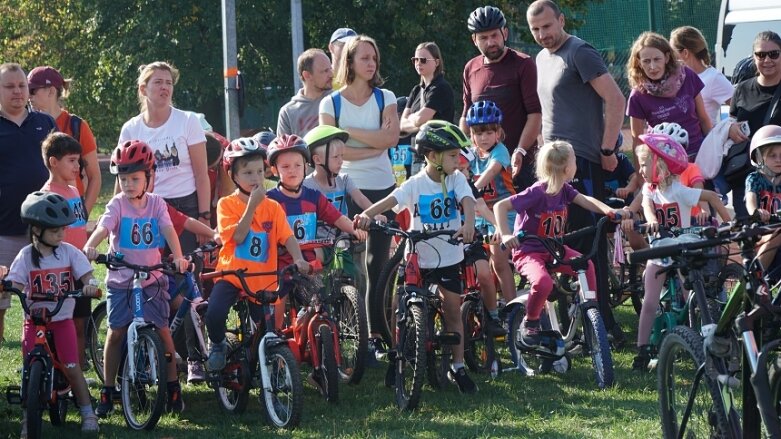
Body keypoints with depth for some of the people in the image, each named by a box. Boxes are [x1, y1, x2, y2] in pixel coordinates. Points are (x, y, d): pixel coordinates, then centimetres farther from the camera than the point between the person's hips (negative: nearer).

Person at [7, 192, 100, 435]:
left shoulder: (69, 252, -2)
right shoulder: (26, 256, -6)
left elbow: (86, 275, -6)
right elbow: (15, 284, -12)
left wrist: (89, 284, -28)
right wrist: (9, 288, -35)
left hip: (62, 319, 0)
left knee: (72, 367, -6)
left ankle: (88, 414, 6)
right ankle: (28, 418, 7)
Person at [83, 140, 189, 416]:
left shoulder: (156, 203, 1)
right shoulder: (118, 204, -4)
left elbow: (168, 230, -11)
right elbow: (103, 227, -21)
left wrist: (178, 257, -30)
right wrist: (90, 247, -42)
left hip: (152, 279, 1)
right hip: (120, 280, -1)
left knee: (162, 329, -3)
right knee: (116, 331, -2)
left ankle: (173, 387, 9)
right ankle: (108, 390, 7)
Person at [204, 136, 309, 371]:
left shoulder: (273, 207, 6)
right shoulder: (227, 204, -2)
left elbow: (287, 237, -3)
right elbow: (237, 236, -14)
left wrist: (298, 259, -22)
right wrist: (252, 205, -18)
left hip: (263, 280, 3)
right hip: (231, 275, -3)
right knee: (214, 314, -25)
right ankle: (218, 345, 6)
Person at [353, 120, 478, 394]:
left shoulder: (457, 180, -3)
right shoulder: (416, 184, -8)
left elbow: (467, 202, -20)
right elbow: (390, 201, -19)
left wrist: (468, 224, -41)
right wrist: (367, 215, -39)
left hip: (448, 257, 1)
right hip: (417, 257, -1)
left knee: (453, 310, 3)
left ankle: (458, 367, 12)